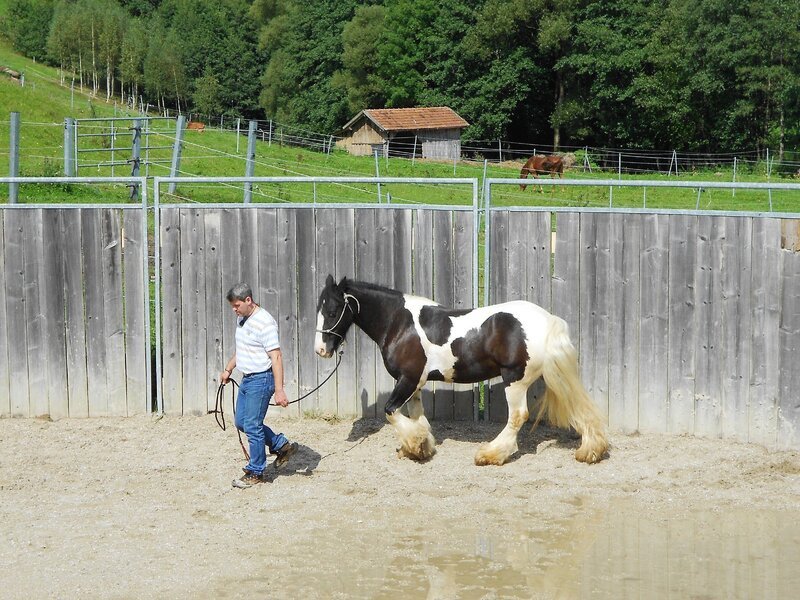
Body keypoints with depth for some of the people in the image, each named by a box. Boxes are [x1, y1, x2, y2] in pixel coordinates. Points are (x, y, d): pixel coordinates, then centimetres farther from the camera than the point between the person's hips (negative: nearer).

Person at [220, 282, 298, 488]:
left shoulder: (264, 323, -20)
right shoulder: (241, 319, 9)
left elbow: (276, 357, -23)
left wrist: (279, 390, -27)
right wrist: (228, 370, 28)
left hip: (260, 380, -10)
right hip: (247, 379, 10)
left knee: (252, 426, -4)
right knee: (241, 422, 15)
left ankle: (256, 472, 8)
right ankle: (282, 445, 27)